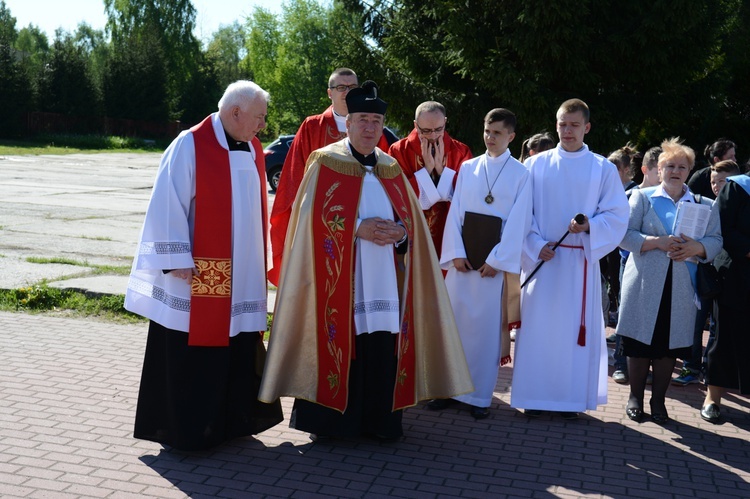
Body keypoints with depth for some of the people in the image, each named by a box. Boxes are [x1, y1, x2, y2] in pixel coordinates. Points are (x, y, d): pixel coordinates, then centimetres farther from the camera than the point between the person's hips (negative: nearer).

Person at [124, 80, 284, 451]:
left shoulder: (253, 150, 10)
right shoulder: (190, 145, -11)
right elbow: (168, 205, -13)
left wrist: (259, 260, 15)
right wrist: (177, 259, -17)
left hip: (242, 274, 7)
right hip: (197, 275, -7)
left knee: (238, 352, 11)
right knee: (191, 354, 2)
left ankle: (230, 420, 25)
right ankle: (185, 429, 15)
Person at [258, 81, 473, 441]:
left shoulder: (391, 168, 14)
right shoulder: (326, 162, 1)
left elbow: (410, 218, 14)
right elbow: (314, 216, -6)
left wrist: (398, 232, -8)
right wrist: (358, 228, -16)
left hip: (384, 275, 4)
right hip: (338, 274, -4)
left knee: (383, 344, 0)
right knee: (338, 340, -5)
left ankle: (379, 419, 13)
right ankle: (327, 419, 9)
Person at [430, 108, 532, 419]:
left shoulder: (520, 174, 2)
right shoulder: (468, 168, 10)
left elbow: (518, 221, -5)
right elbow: (455, 211, 4)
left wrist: (497, 259, -12)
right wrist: (456, 253, -7)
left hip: (495, 258, -3)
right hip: (462, 254, 3)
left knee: (486, 324, -1)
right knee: (454, 318, 3)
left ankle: (480, 394, 8)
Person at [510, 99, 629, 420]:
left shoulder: (603, 169, 5)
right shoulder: (535, 165, 5)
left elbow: (617, 215, 1)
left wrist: (589, 226, -17)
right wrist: (535, 245, -12)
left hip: (580, 260, 0)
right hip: (540, 257, 0)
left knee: (575, 326, 3)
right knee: (537, 325, 2)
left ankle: (572, 397, 12)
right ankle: (534, 395, 11)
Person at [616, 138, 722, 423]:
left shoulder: (703, 205, 12)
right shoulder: (642, 197, 6)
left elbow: (716, 240, 4)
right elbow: (625, 235, -3)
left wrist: (697, 247, -18)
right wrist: (658, 242, -17)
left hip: (682, 287, 2)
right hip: (645, 283, -2)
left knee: (670, 345, 4)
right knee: (640, 341, 2)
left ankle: (658, 400, 18)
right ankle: (635, 398, 17)